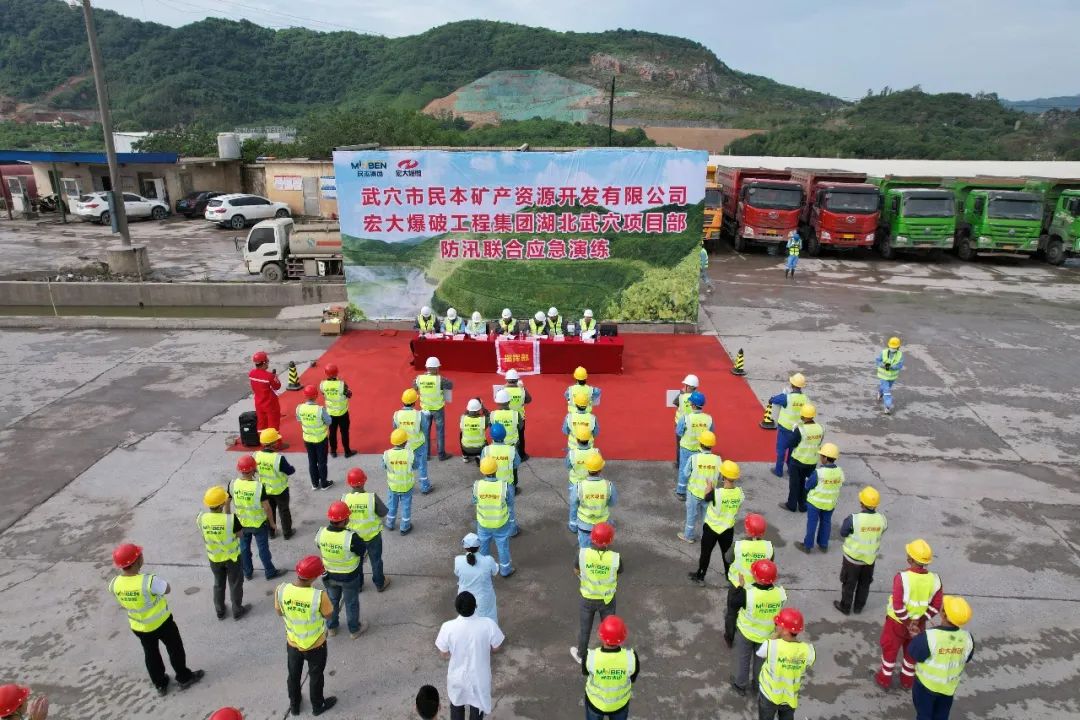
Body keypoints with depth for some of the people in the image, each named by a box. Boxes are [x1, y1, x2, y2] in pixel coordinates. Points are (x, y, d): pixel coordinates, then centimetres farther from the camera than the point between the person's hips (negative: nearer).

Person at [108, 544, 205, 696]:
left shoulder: (114, 584, -20)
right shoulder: (148, 581, -36)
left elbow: (123, 604, -1)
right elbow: (167, 589, -17)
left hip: (138, 626, 5)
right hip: (161, 622, -4)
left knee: (150, 653, 25)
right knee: (175, 649, 19)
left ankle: (160, 684, 41)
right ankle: (184, 678, 35)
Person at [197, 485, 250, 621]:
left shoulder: (201, 518, -20)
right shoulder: (231, 519, -31)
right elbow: (240, 534, -15)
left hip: (214, 557, 3)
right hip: (232, 556, -3)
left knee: (218, 584, 26)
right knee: (235, 584, 19)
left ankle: (220, 611, 42)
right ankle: (237, 611, 35)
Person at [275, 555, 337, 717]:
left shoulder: (281, 590, -26)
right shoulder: (319, 596, -36)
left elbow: (279, 612, -5)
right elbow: (328, 615, -15)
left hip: (292, 643, 3)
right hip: (316, 645, -3)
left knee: (293, 675, 29)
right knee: (316, 676, 24)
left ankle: (294, 705, 51)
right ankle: (317, 706, 47)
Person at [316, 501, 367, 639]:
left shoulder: (320, 534, -21)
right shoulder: (351, 538, -35)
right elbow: (362, 551, -17)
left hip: (329, 575, 4)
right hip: (350, 576, -3)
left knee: (332, 601, 29)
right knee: (351, 603, 21)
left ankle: (331, 627, 49)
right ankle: (354, 630, 41)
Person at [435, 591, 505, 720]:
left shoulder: (448, 627, -27)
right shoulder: (488, 624, -28)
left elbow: (444, 655, -11)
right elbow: (496, 648, -11)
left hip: (457, 677, 1)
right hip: (479, 677, -1)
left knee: (456, 705, 30)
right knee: (477, 707, 27)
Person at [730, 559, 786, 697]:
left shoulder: (748, 593, -37)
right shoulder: (781, 593, -27)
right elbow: (780, 609, -6)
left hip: (746, 632, -2)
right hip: (768, 635, 2)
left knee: (743, 659, 24)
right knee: (762, 660, 28)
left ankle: (740, 684, 44)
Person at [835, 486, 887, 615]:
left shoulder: (853, 519, -29)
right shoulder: (881, 519, -18)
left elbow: (843, 533, -16)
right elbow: (882, 531, 1)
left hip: (853, 557, -3)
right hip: (871, 558, 3)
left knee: (849, 583, 17)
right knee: (865, 583, 24)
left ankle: (845, 606, 32)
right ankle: (858, 607, 39)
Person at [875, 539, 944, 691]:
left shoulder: (902, 577, -30)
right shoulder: (934, 579, -17)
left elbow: (898, 607, -27)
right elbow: (935, 607, -10)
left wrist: (908, 625, -13)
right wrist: (918, 621, -7)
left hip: (897, 621, -3)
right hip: (919, 623, 4)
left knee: (890, 649, 19)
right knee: (912, 651, 26)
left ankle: (885, 679, 36)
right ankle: (907, 680, 43)